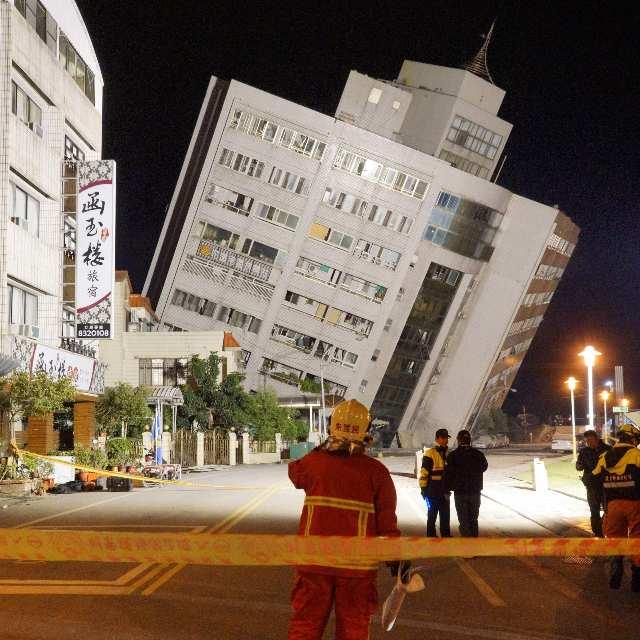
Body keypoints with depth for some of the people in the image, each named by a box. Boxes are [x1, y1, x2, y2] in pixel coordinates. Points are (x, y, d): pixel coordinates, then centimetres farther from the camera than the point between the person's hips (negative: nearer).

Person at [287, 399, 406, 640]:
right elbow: (386, 522, -7)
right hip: (357, 564, -1)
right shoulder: (376, 471, -8)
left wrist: (321, 450, 25)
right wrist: (396, 558, 2)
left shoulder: (313, 462, -5)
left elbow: (295, 472, 20)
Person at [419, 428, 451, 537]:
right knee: (432, 515, 3)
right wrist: (423, 488, -14)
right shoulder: (430, 454, -12)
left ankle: (446, 535, 22)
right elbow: (423, 473, -13)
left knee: (445, 515, 13)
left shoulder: (447, 454, 13)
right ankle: (431, 536, 10)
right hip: (433, 491, -7)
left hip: (444, 491, 7)